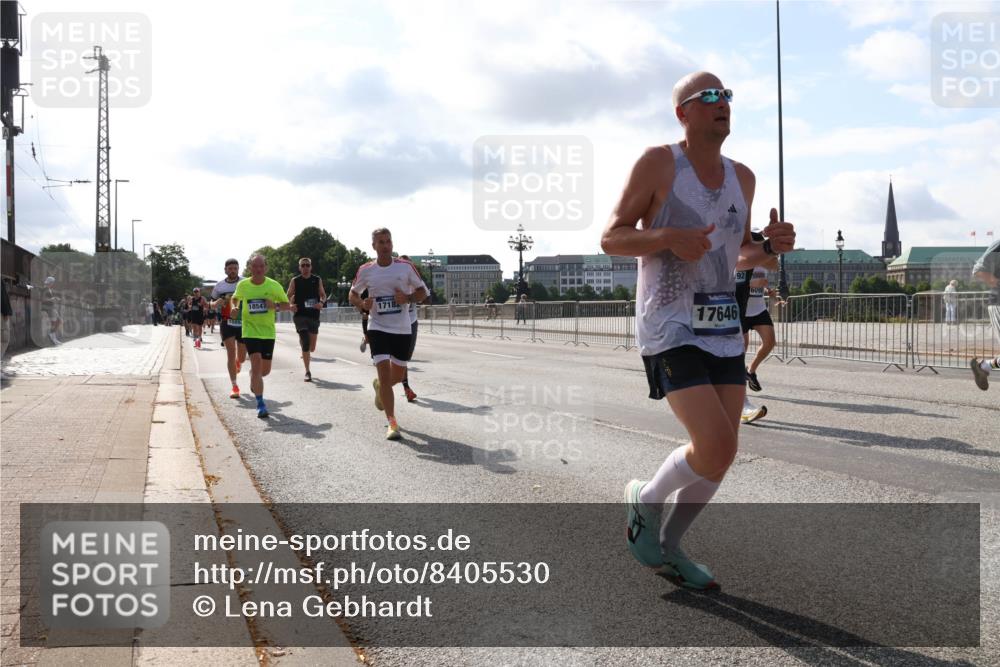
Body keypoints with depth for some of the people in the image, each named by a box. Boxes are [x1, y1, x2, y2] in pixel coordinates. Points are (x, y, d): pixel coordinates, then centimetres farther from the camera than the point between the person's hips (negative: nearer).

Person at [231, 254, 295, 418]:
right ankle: (260, 404, -12)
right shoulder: (242, 285, -2)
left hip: (268, 332, 2)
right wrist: (234, 308, -1)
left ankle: (254, 381, 47)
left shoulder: (274, 285, -5)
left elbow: (287, 304, 4)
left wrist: (276, 306, -16)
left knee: (265, 370, 9)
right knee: (257, 364, -16)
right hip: (250, 330, -2)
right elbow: (235, 298, 19)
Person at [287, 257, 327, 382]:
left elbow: (323, 295, 13)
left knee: (312, 348, 7)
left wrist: (322, 303, -9)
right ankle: (307, 372, -5)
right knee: (305, 344, -13)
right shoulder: (295, 281, 3)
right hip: (300, 315, -2)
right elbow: (289, 297, 8)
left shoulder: (317, 280, 7)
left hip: (314, 315, 2)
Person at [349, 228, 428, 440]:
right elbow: (353, 294, 13)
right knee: (385, 373, -13)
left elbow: (422, 291, 5)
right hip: (378, 328, -1)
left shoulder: (406, 267, -2)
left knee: (397, 376, 12)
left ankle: (379, 386, 49)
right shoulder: (366, 270, -1)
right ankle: (392, 423, -7)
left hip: (402, 329, 1)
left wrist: (408, 298, -15)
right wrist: (362, 304, -10)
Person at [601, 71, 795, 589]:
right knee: (715, 448, -17)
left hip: (724, 330, 7)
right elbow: (610, 238, -6)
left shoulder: (742, 177, 13)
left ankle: (666, 546, 26)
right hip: (670, 329, -7)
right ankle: (644, 501, 12)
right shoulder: (658, 163, -6)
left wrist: (769, 246, 1)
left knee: (722, 453, 7)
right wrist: (669, 237, -23)